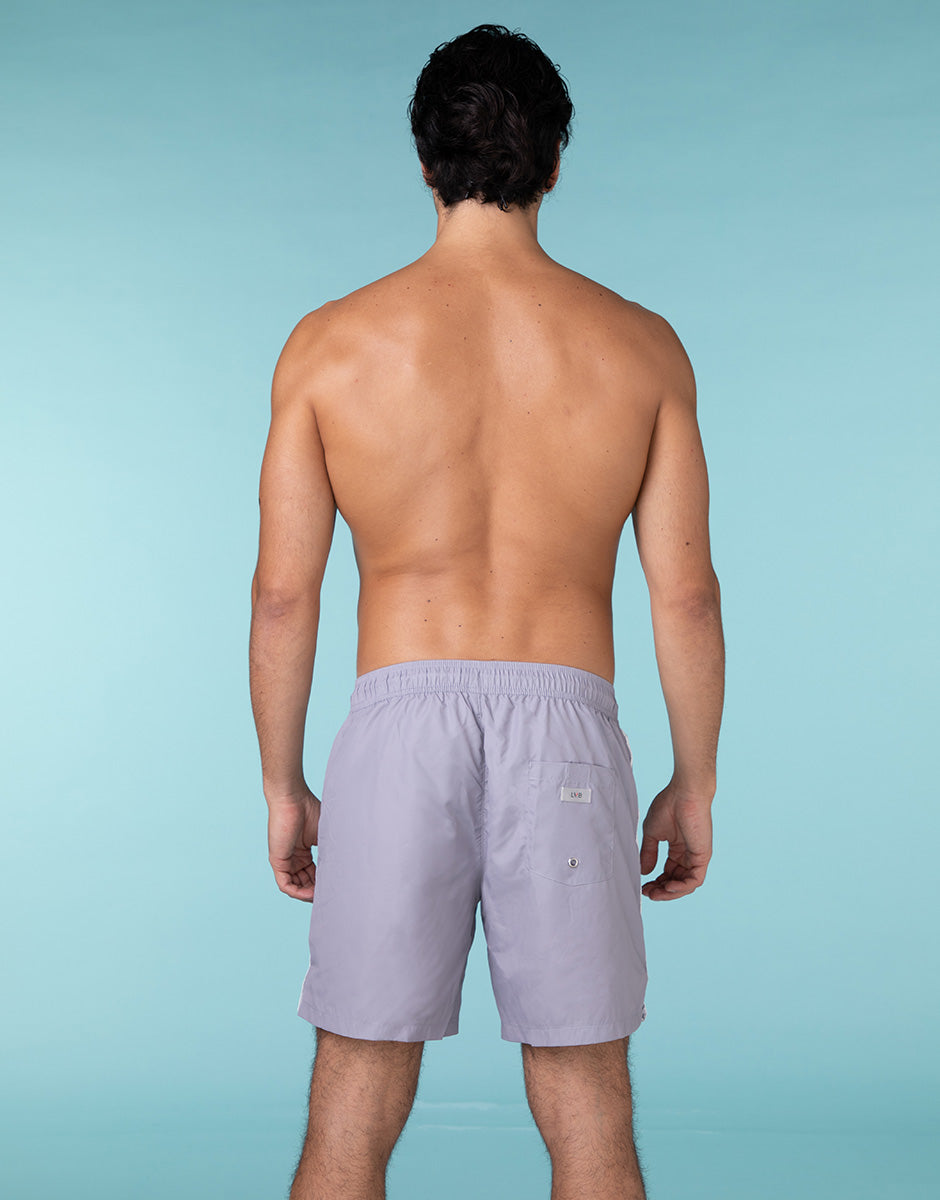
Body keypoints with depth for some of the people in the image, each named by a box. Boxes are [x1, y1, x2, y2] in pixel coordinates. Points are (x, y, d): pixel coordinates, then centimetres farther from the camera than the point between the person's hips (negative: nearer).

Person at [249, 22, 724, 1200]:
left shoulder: (331, 342, 1)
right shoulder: (640, 346, 2)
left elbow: (283, 592, 0)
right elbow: (686, 592, 1)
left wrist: (281, 783, 11)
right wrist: (695, 782, 12)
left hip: (400, 719, 0)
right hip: (564, 724, 1)